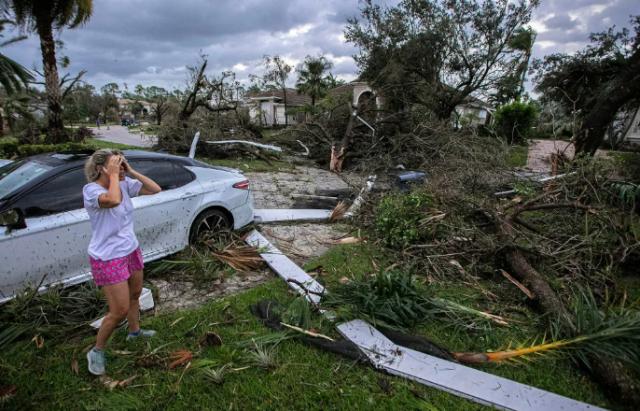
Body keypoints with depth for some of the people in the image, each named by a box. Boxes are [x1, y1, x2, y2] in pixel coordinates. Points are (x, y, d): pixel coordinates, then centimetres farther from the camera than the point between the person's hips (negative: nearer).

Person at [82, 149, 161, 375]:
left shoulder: (125, 184, -3)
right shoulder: (91, 190, -22)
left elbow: (155, 189, -5)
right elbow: (113, 200, -43)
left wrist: (130, 171, -11)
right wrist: (113, 175, -28)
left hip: (131, 251, 7)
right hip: (108, 259, -7)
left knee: (134, 295, 24)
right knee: (120, 310, -1)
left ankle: (135, 331, 49)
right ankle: (97, 351, 23)